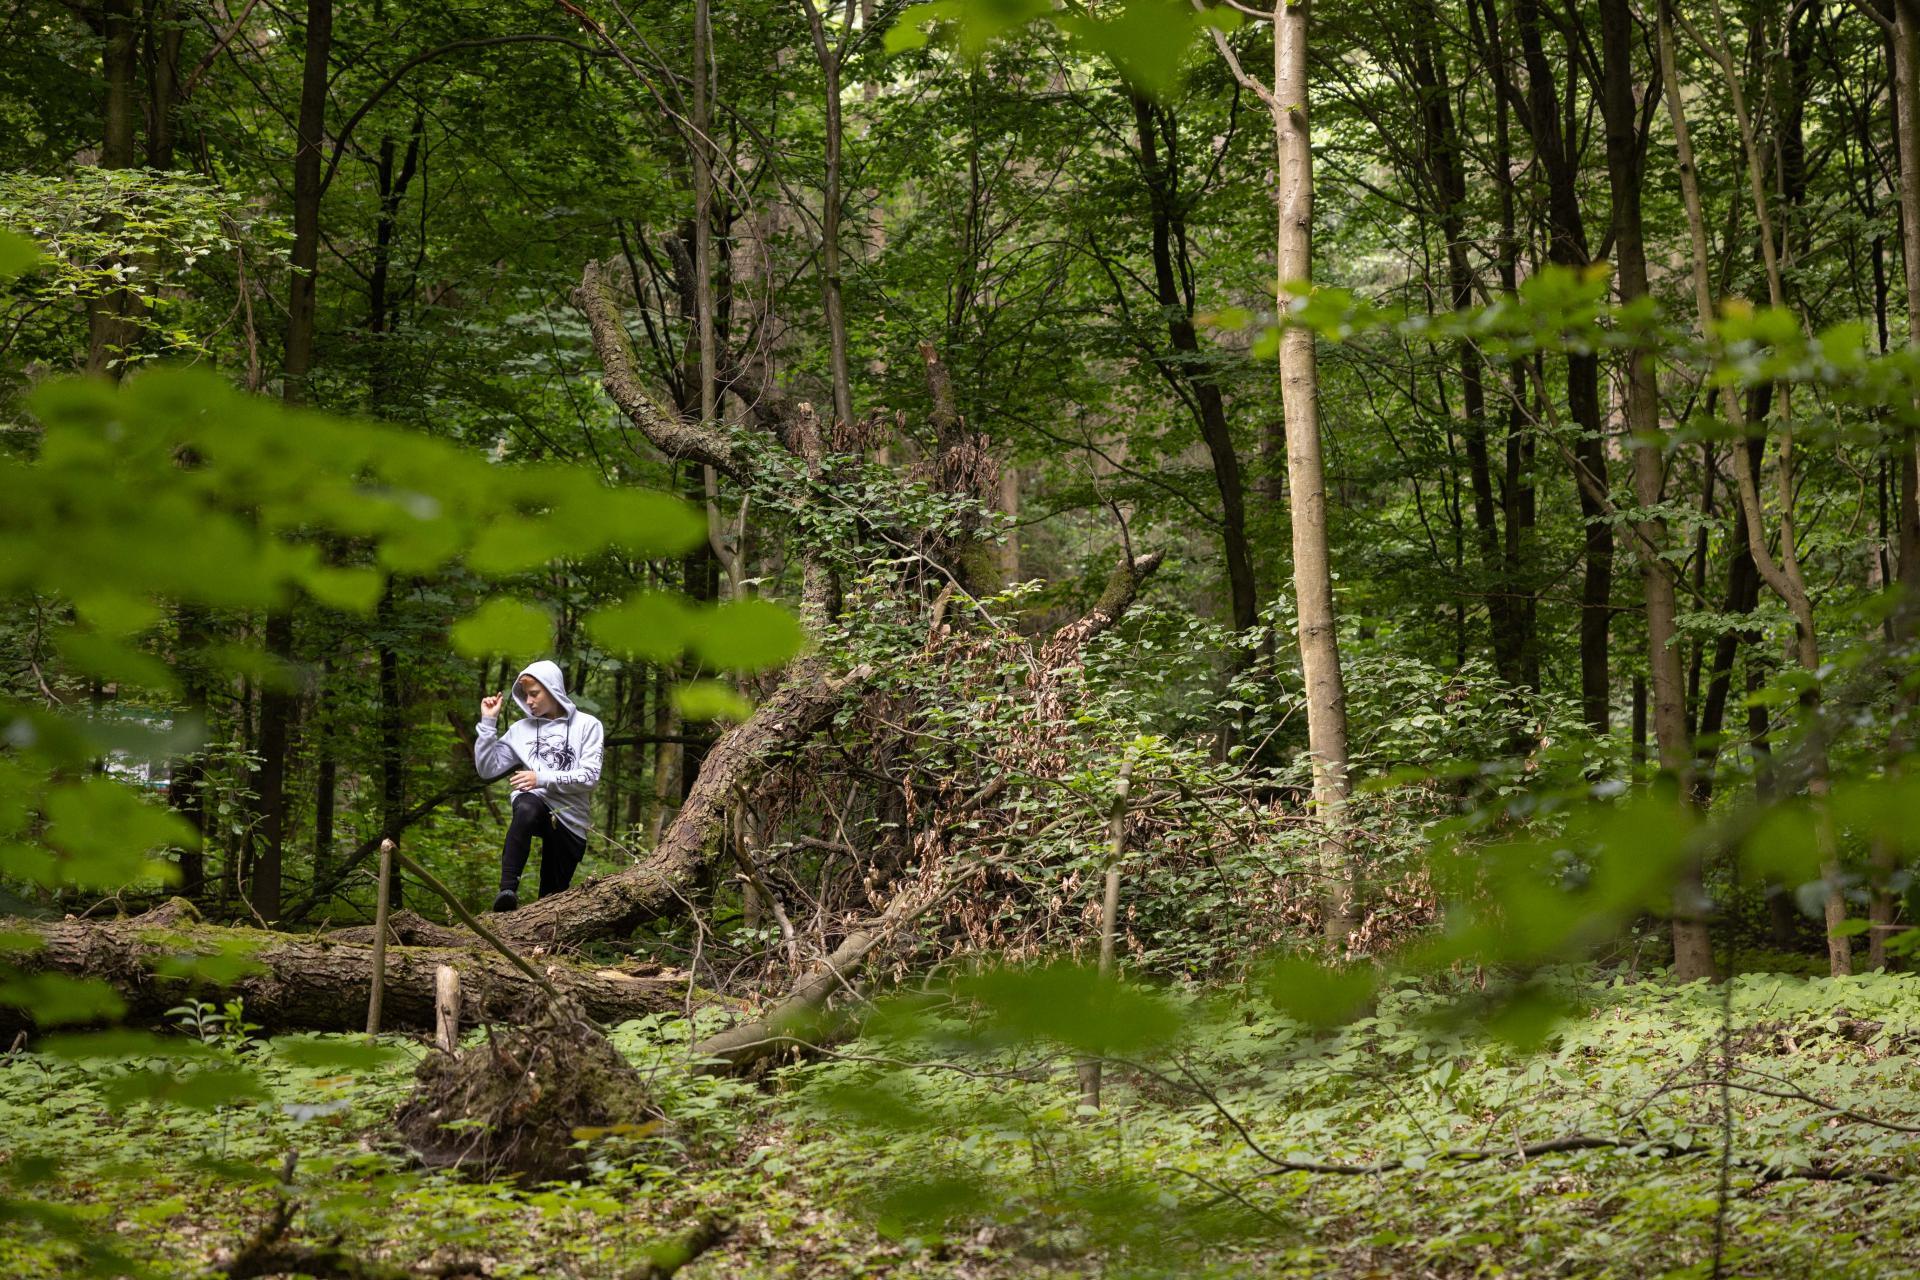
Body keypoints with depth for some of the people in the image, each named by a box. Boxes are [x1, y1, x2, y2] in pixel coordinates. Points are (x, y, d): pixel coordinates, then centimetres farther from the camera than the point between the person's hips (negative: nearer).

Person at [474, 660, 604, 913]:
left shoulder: (587, 725, 5)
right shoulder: (521, 729, 13)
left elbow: (589, 777, -6)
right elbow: (488, 769, 9)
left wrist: (543, 779, -16)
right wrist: (488, 722, 2)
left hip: (570, 819, 0)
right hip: (535, 804, 0)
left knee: (552, 897, 2)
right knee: (526, 806, -38)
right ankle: (508, 890, -42)